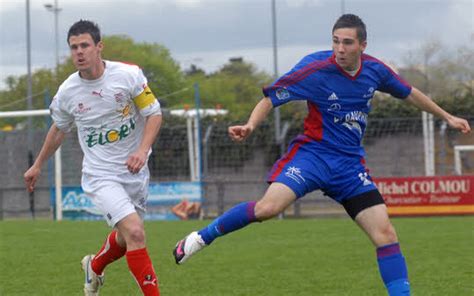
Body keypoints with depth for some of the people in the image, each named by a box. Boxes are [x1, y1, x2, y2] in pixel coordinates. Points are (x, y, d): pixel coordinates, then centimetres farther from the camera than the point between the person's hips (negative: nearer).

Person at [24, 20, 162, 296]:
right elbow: (59, 129, 14)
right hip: (101, 175, -2)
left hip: (134, 170, 2)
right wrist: (38, 165, 24)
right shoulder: (66, 92, -6)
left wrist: (143, 150, -22)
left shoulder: (129, 74, -11)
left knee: (126, 237, 17)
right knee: (135, 232, -22)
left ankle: (95, 266, 49)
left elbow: (154, 113, -5)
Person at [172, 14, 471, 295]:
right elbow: (271, 98, -10)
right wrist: (250, 125, -29)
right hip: (312, 153, -4)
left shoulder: (374, 70, 0)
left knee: (385, 233, -6)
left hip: (351, 164, 4)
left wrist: (447, 116, 27)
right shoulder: (315, 70, -14)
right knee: (268, 207, -27)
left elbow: (409, 93, 19)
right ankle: (203, 237, -7)